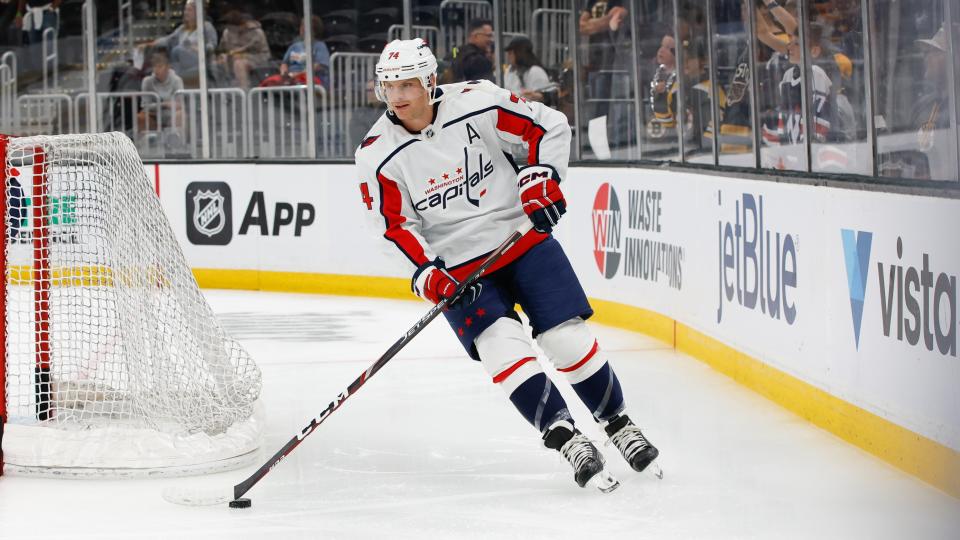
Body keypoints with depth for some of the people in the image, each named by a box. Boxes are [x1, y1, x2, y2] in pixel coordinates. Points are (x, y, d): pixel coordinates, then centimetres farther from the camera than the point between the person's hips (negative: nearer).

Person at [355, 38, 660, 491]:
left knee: (569, 338, -3)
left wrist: (541, 178, -14)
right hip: (456, 267, 0)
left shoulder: (477, 103, -13)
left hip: (522, 237, 0)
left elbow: (549, 126, -3)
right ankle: (565, 439, -18)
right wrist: (426, 272, -16)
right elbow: (396, 226, -4)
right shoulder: (378, 155, -10)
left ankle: (618, 425, 15)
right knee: (503, 347, -20)